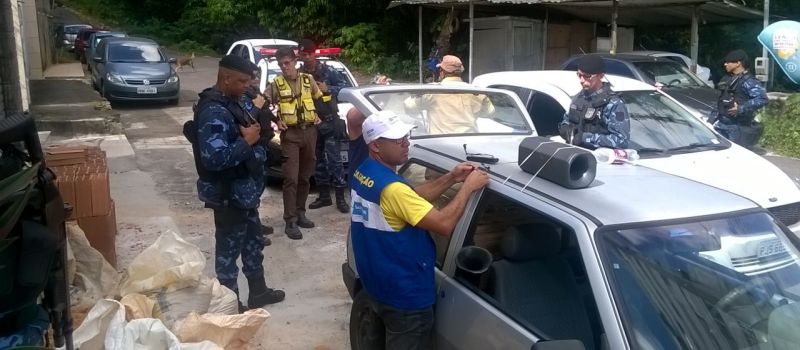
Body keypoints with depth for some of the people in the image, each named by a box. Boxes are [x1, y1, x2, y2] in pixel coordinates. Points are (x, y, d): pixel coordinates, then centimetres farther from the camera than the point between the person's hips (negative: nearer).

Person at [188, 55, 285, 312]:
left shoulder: (229, 103, 8)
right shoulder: (214, 112, -25)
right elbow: (213, 157, -34)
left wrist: (254, 133, 2)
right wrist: (246, 141, -25)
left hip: (243, 191, 10)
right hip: (229, 195, -10)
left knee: (253, 242, 21)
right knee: (229, 249, 5)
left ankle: (258, 292, 38)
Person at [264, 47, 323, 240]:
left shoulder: (308, 79, 6)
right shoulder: (276, 84, -2)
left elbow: (321, 99, 20)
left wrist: (319, 115, 8)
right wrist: (275, 122, -7)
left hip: (309, 131, 4)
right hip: (290, 134, -3)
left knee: (304, 176, 11)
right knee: (291, 178, -8)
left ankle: (300, 213, 23)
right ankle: (290, 221, -5)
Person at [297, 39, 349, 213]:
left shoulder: (327, 71, -3)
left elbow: (343, 87, -2)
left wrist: (328, 89, -15)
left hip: (329, 122, -4)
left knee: (334, 159, -6)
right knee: (317, 160, 10)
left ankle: (340, 197, -1)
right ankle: (324, 195, 20)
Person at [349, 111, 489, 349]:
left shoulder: (363, 172, 1)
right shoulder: (391, 188, -30)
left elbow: (413, 198, 7)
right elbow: (444, 224, -30)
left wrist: (451, 179, -2)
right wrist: (467, 187, -19)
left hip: (379, 284, 9)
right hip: (405, 296, -9)